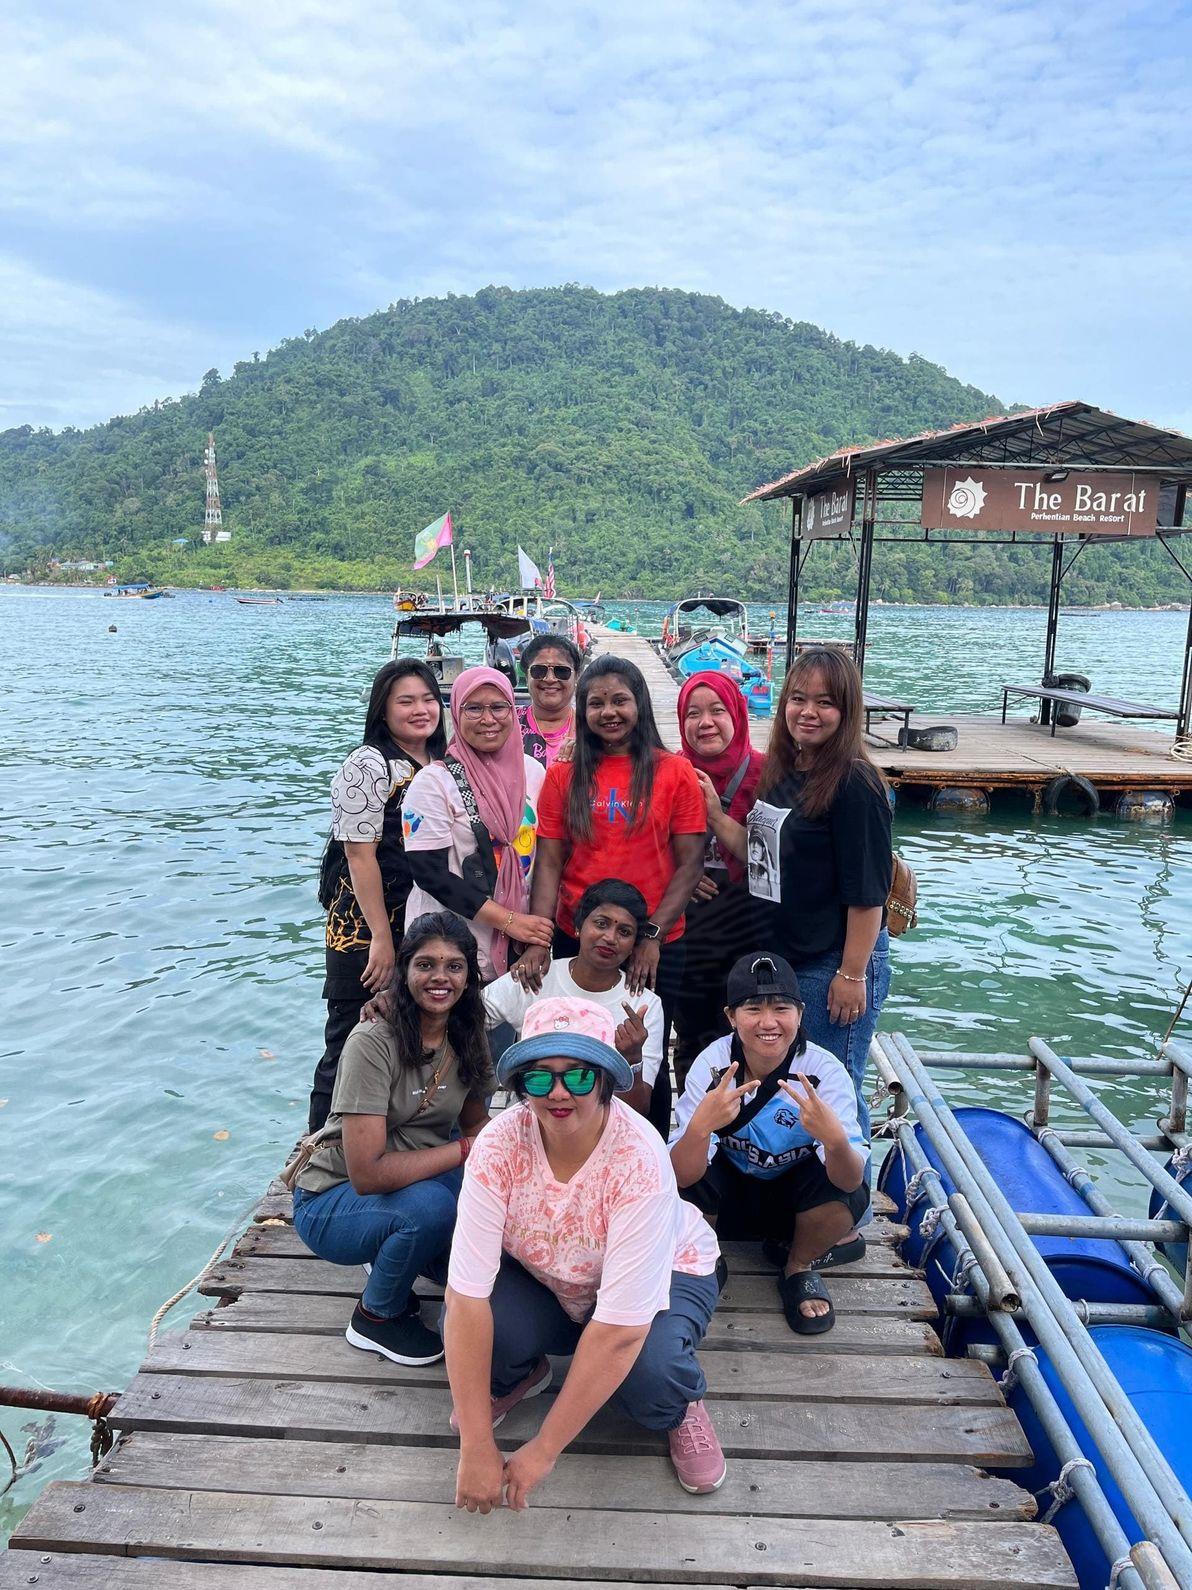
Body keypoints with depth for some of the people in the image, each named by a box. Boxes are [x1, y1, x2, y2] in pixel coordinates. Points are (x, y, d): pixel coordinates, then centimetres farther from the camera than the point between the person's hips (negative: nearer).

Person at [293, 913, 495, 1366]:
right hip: (333, 1202, -5)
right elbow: (367, 1173, -29)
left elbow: (475, 1124, 7)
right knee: (430, 1205, -34)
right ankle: (376, 1316, -3)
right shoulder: (374, 1043, -25)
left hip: (420, 1180, 6)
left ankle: (399, 1257, 9)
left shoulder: (467, 1039, -5)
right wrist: (463, 1149, -24)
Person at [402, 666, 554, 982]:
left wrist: (541, 920, 0)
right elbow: (429, 872, -15)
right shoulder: (433, 781, -10)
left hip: (522, 947, 4)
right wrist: (509, 920, -17)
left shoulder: (532, 771, 4)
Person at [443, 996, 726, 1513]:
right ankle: (522, 1374, 11)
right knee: (466, 1330, -27)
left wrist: (543, 1451, -29)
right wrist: (476, 1449, -30)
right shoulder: (499, 1146, -29)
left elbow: (620, 1331, -35)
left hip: (664, 1273, -2)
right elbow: (467, 1298, -30)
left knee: (648, 1370, -35)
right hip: (543, 1281, 3)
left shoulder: (640, 1161, -36)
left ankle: (682, 1406, 5)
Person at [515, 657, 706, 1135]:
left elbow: (689, 863, -5)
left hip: (656, 948, -1)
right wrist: (537, 940, -12)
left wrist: (652, 935, -13)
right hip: (575, 942, 2)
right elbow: (549, 864, -1)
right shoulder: (563, 776, 3)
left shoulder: (675, 773, -3)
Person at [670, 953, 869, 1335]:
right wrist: (700, 1126, -50)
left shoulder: (825, 1071, -24)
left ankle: (799, 1267, 2)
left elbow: (851, 1180, -32)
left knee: (850, 1191, -30)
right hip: (729, 1197, 0)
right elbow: (683, 1175, -29)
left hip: (795, 1199, 1)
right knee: (673, 1187, -30)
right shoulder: (711, 1065, -23)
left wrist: (836, 1139, -55)